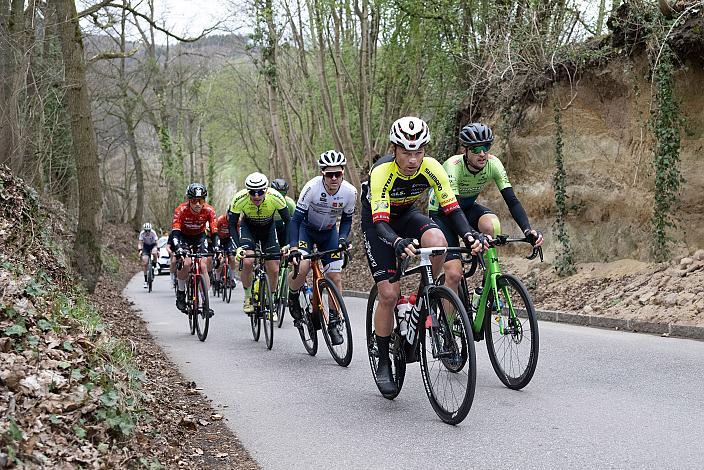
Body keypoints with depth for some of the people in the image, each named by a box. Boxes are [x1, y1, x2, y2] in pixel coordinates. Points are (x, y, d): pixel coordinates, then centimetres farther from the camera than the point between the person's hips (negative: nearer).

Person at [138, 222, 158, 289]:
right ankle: (145, 281, -3)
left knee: (154, 253, -39)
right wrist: (140, 250, -37)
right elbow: (139, 243, -21)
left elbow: (157, 242, -28)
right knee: (145, 263, -11)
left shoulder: (153, 233, -25)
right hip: (146, 246, 1)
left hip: (153, 245, -1)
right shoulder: (142, 233, -22)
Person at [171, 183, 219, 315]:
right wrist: (178, 248, -52)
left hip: (199, 237, 2)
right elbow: (175, 232, -36)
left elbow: (214, 232, -26)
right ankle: (180, 293, -5)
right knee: (185, 262, -27)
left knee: (203, 266, -16)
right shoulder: (181, 210, -29)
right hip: (183, 237, -2)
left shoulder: (208, 210, -24)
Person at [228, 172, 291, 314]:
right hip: (248, 227, -1)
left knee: (274, 270, -6)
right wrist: (238, 248, -35)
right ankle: (247, 298, -1)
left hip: (268, 228, 1)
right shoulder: (239, 199, -32)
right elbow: (232, 225, -23)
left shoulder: (275, 197, -32)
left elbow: (288, 221, -21)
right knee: (247, 261, -24)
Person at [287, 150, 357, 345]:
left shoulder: (350, 192, -21)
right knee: (301, 267, -27)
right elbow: (296, 219, -28)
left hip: (329, 232, 3)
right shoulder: (312, 188, -31)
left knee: (335, 277, -6)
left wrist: (343, 239, -21)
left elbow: (346, 220, -3)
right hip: (307, 228, -3)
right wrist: (293, 249, -37)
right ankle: (293, 298, 5)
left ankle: (334, 323, 8)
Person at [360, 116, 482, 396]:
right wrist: (398, 243, -63)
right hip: (377, 222, -3)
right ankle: (383, 364, 3)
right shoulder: (382, 172, -34)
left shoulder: (431, 168, -24)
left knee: (437, 241, -32)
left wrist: (469, 235, -44)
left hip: (407, 215, 3)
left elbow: (451, 208, -25)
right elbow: (380, 222, -42)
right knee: (389, 294, -14)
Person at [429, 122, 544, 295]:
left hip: (468, 207, 4)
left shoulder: (493, 163, -21)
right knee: (454, 274, -19)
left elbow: (512, 200, -24)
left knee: (491, 224, -32)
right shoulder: (453, 166, -33)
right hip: (441, 211, -4)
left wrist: (528, 230, -41)